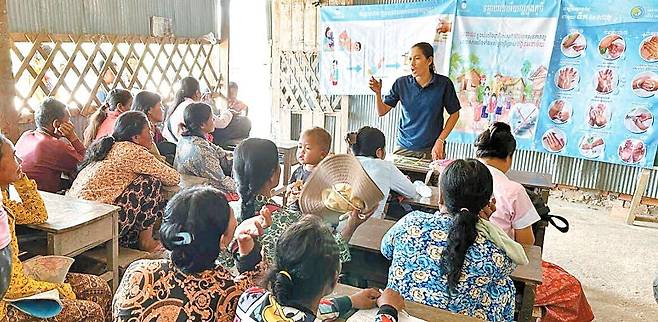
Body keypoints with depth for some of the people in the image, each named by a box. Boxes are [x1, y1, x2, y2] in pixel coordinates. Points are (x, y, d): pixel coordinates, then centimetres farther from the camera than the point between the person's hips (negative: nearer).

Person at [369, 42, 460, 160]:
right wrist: (378, 93, -19)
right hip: (405, 148, 1)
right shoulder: (401, 83, -2)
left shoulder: (443, 84, -7)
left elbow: (454, 114, 2)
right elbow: (382, 111, 0)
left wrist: (440, 141, -6)